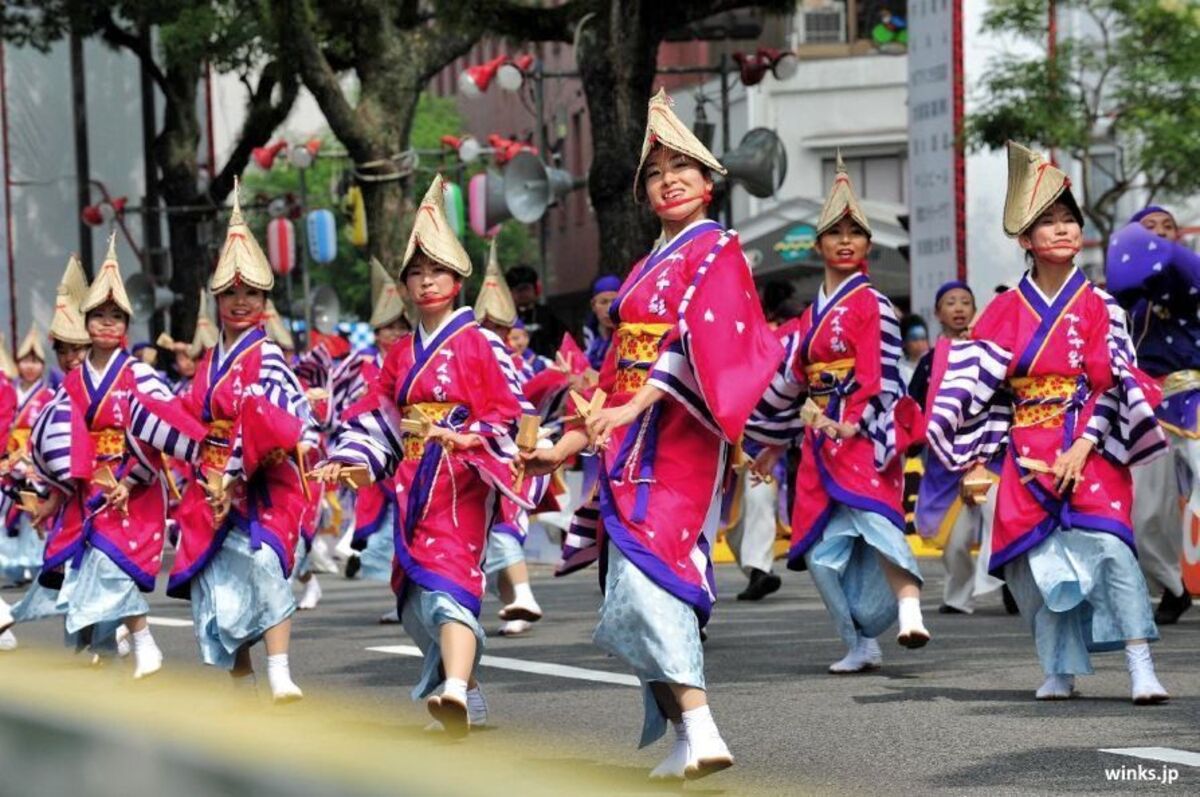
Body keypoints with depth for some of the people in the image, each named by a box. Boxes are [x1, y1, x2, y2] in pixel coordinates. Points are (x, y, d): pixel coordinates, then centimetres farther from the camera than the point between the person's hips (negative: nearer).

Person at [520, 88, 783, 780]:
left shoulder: (717, 252, -3)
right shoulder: (648, 268, 22)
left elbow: (703, 341, -18)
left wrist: (636, 405, -28)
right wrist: (572, 443, 21)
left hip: (676, 432, -9)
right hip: (631, 439, 9)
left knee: (647, 569, -21)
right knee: (639, 580, 4)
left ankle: (699, 730, -29)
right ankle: (686, 732, 5)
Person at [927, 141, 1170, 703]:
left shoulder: (1098, 307, 2)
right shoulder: (1006, 311, 6)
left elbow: (1113, 383, -3)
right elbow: (977, 384, 5)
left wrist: (1083, 448, -13)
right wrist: (976, 460, -2)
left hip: (1089, 448, -3)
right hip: (1028, 453, 3)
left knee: (1106, 545, -20)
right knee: (1039, 561, -1)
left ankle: (1141, 667, -24)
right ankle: (1061, 670, 13)